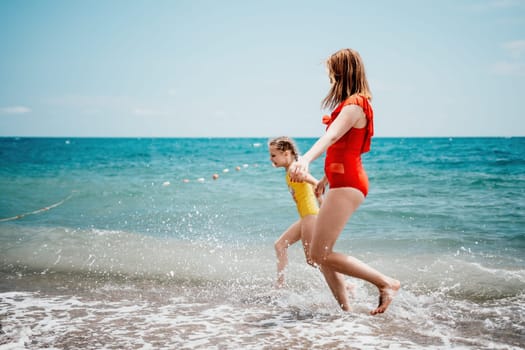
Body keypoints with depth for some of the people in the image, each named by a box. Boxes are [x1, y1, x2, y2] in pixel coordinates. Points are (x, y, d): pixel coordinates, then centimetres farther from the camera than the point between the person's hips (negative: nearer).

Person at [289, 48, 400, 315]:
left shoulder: (354, 105, -13)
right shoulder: (352, 105, 18)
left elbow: (331, 136, -32)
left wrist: (305, 159, -48)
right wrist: (326, 178, 38)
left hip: (346, 185, -10)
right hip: (342, 182, 10)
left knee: (319, 254, -9)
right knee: (320, 253, 10)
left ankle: (386, 283, -1)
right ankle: (346, 311, 15)